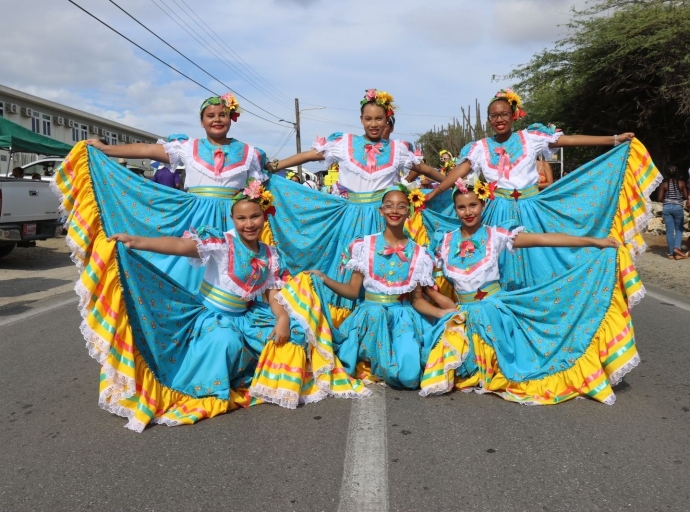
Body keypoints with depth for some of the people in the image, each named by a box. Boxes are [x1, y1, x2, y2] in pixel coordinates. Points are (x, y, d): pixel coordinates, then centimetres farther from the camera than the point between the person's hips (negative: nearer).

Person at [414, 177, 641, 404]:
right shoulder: (444, 242, 6)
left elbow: (542, 238, -7)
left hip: (498, 307, -1)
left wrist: (594, 241, -12)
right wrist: (448, 307, -7)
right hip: (465, 313, 1)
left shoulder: (495, 235, 0)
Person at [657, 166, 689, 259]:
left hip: (667, 208, 1)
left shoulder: (664, 184, -2)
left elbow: (660, 199, -2)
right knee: (679, 229, 13)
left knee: (669, 231, 2)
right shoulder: (682, 183, -3)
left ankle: (671, 253, 3)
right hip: (678, 208, -1)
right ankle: (677, 247, -7)